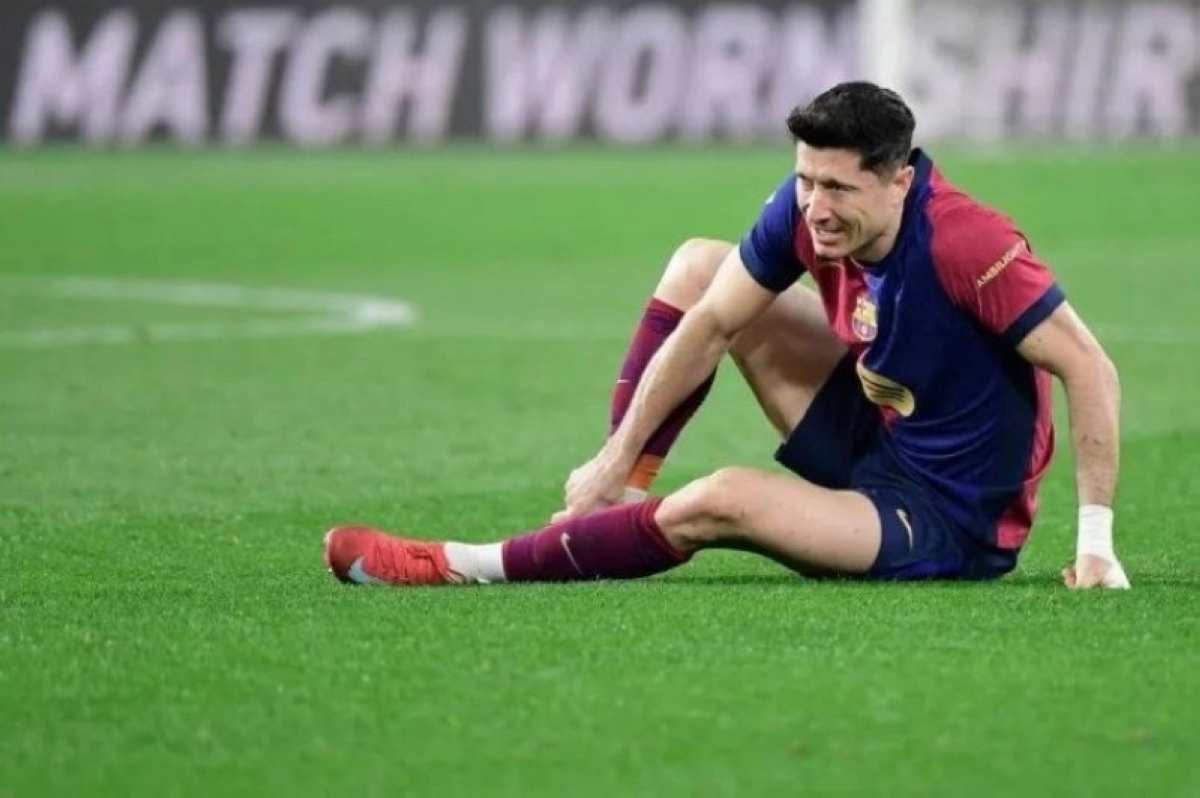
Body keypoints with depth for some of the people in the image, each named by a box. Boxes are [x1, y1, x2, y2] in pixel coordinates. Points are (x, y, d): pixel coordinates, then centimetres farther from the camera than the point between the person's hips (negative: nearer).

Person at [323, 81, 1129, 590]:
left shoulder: (967, 246, -31)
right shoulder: (805, 212, -11)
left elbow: (1091, 370, -29)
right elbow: (709, 326, -1)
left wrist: (1096, 542, -31)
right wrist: (617, 460, -1)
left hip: (944, 528, -8)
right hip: (873, 437, 8)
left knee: (723, 502, -32)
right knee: (698, 269, 8)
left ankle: (460, 569, -22)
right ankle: (622, 487, 0)